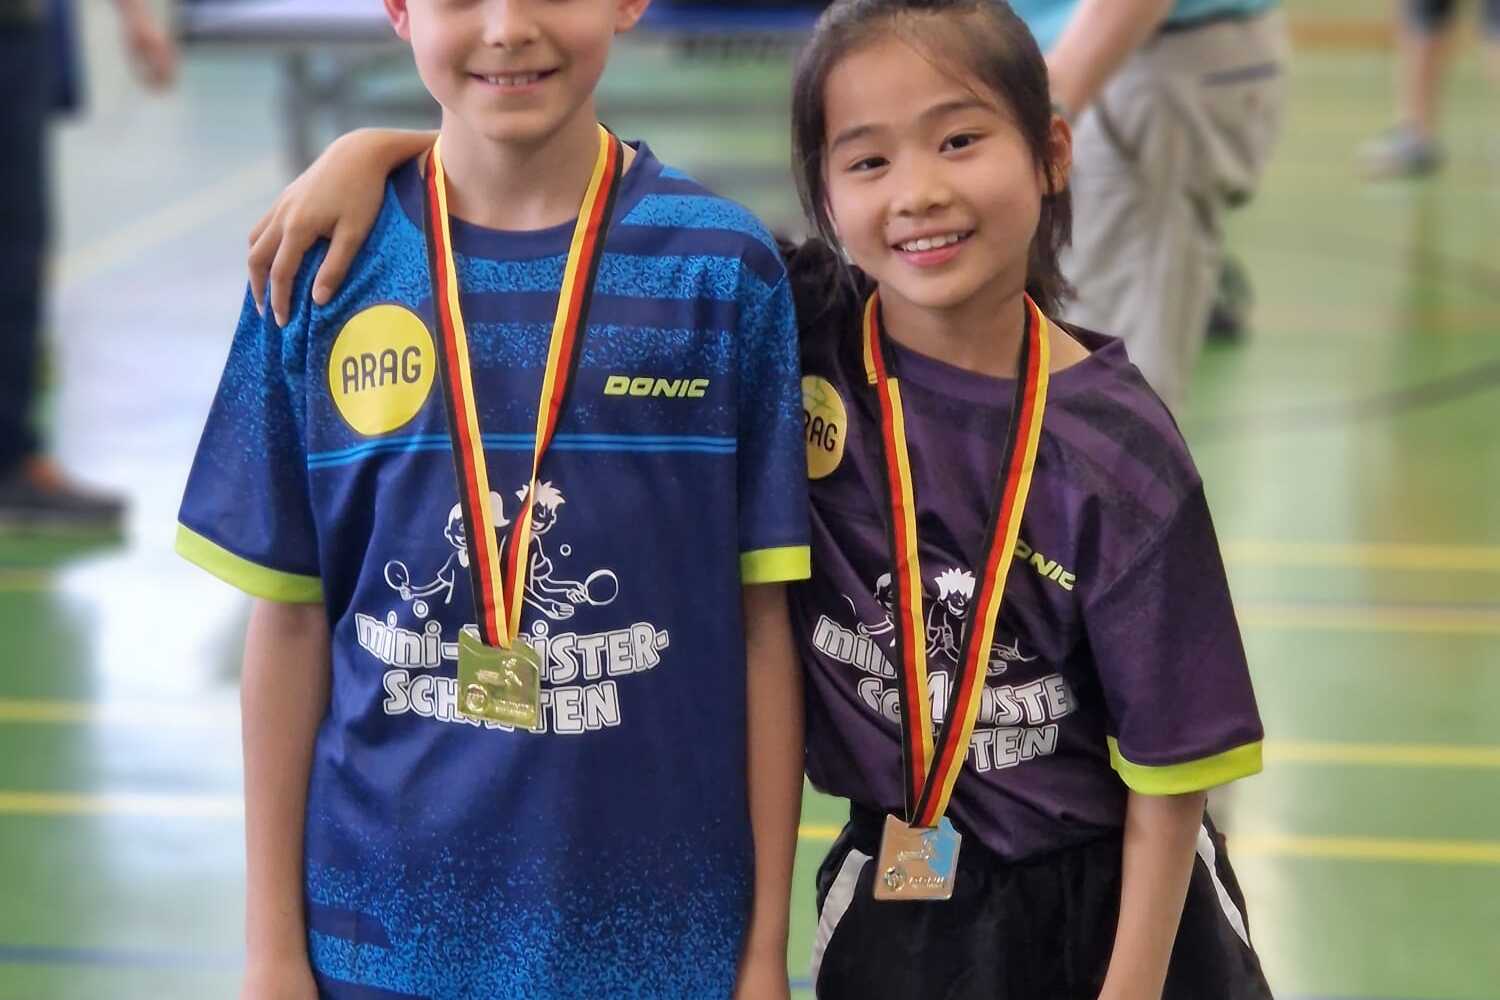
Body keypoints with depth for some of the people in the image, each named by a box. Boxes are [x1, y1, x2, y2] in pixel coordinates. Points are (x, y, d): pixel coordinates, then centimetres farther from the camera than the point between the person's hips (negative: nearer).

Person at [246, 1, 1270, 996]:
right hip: (890, 904, 2)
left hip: (1104, 911, -2)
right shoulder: (796, 330, -12)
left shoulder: (1119, 452, -18)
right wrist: (373, 146, -16)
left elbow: (1169, 760, -12)